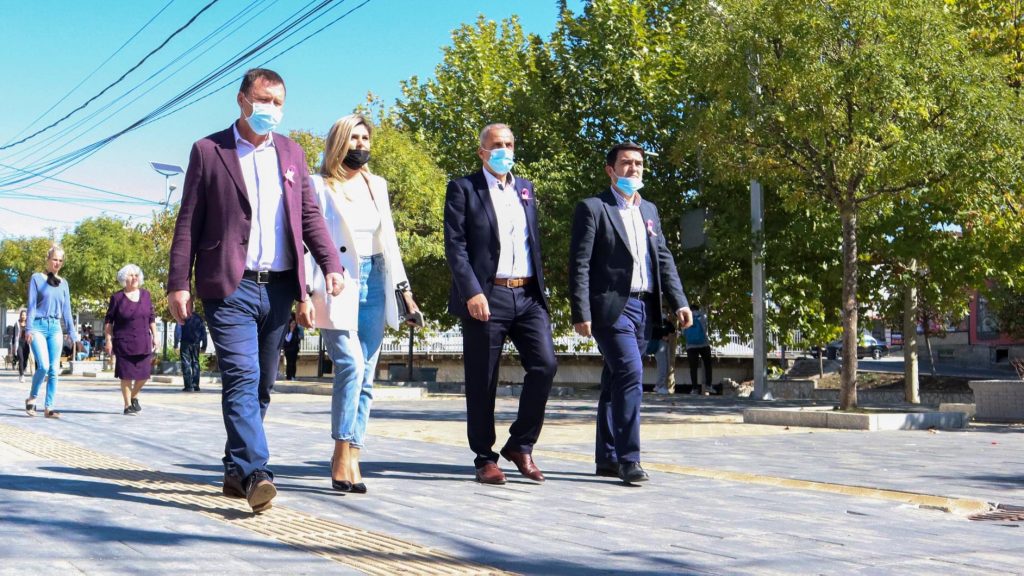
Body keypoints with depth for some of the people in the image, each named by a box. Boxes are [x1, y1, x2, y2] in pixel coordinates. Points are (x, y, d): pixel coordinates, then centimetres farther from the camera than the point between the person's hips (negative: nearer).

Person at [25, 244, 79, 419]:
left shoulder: (63, 283, 14)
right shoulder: (37, 278, 2)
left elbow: (66, 310, 16)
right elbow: (31, 305, -2)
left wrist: (72, 333, 12)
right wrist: (29, 328, -11)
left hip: (55, 328, 4)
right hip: (39, 326, -4)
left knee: (54, 370, -2)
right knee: (43, 366, -17)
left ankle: (48, 407, 2)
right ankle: (32, 398, 5)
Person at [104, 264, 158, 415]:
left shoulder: (145, 294, 6)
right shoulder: (117, 297, -4)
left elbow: (152, 317, 12)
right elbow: (109, 321, -1)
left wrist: (154, 336, 9)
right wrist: (108, 340, -6)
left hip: (143, 342, 3)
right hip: (124, 342, -3)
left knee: (144, 374, 3)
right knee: (126, 374, 1)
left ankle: (134, 397, 29)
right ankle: (128, 405, 12)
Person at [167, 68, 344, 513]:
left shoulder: (291, 153, 16)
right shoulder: (208, 151, 4)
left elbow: (309, 215, 13)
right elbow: (188, 222, 1)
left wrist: (330, 264, -2)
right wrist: (178, 283, -6)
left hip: (279, 288, 5)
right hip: (229, 287, -4)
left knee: (261, 385, 9)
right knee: (242, 378, -16)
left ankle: (236, 471, 21)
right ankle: (255, 473, -22)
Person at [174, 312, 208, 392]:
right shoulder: (199, 318, 11)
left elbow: (177, 331, -8)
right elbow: (204, 332, 11)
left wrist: (176, 345, -8)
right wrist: (204, 346, 13)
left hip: (185, 343, -4)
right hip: (196, 344, 4)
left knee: (186, 364, -4)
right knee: (195, 363, 10)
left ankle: (188, 386, -11)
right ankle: (195, 386, 6)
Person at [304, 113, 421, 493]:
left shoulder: (378, 185, 16)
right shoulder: (320, 186, 0)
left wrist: (403, 289, 14)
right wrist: (306, 292, -15)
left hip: (373, 284, 5)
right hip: (337, 285, -5)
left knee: (365, 377, 3)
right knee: (351, 366, -19)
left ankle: (351, 460, 8)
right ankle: (342, 457, -12)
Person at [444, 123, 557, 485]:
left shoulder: (526, 188, 20)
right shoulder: (463, 189, 3)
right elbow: (455, 245, -5)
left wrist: (540, 289, 13)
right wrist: (472, 292, -15)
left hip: (528, 295, 4)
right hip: (486, 297, -4)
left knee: (545, 364, -9)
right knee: (482, 381, 1)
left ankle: (521, 445, 7)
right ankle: (485, 458, 13)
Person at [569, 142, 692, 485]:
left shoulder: (649, 211, 19)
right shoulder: (593, 208, -3)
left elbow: (664, 259, 17)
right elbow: (579, 264, -8)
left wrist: (679, 302, 5)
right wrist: (581, 314, -15)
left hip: (643, 307, 7)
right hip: (612, 306, -7)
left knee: (616, 381, 11)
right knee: (631, 374, -17)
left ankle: (607, 458, 17)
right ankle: (628, 458, -12)